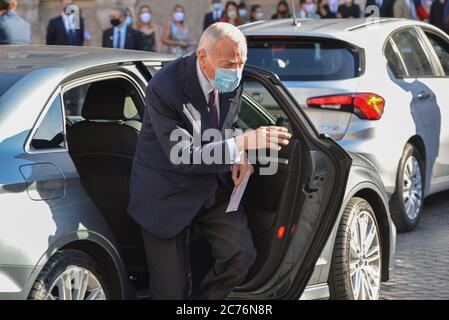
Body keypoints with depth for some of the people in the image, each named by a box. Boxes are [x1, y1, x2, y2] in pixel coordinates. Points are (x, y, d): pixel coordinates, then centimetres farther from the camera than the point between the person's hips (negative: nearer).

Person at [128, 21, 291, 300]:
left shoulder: (232, 81, -9)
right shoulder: (165, 89, -29)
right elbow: (182, 157, -30)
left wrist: (240, 156, -9)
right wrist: (242, 143, -36)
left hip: (214, 187, 5)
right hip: (170, 194, -5)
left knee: (242, 255, -9)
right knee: (172, 289, -2)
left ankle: (204, 299, 17)